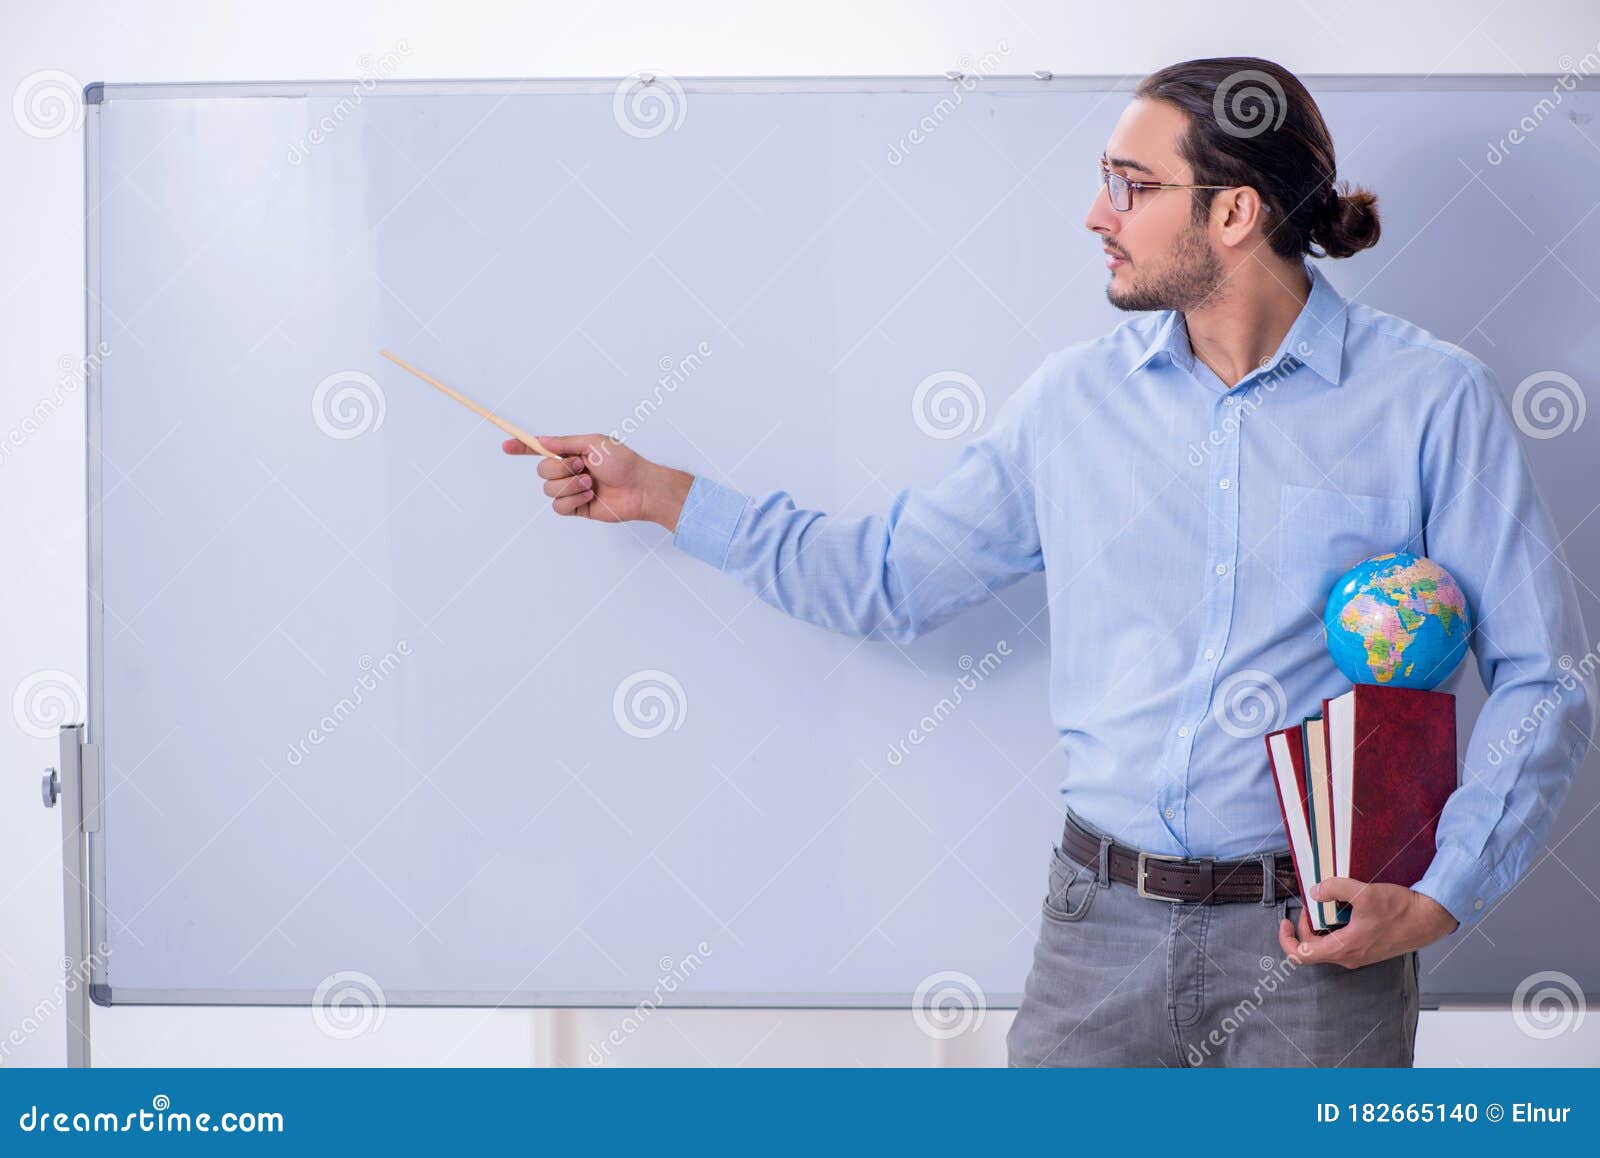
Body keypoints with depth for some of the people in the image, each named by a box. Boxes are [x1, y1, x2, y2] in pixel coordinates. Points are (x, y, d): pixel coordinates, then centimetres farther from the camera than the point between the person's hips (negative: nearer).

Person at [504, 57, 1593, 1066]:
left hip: (1317, 941, -3)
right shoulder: (1076, 396, 9)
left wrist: (1437, 900, -12)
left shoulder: (1427, 397, -3)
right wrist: (658, 492, 13)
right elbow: (890, 575, 16)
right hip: (1104, 930, 3)